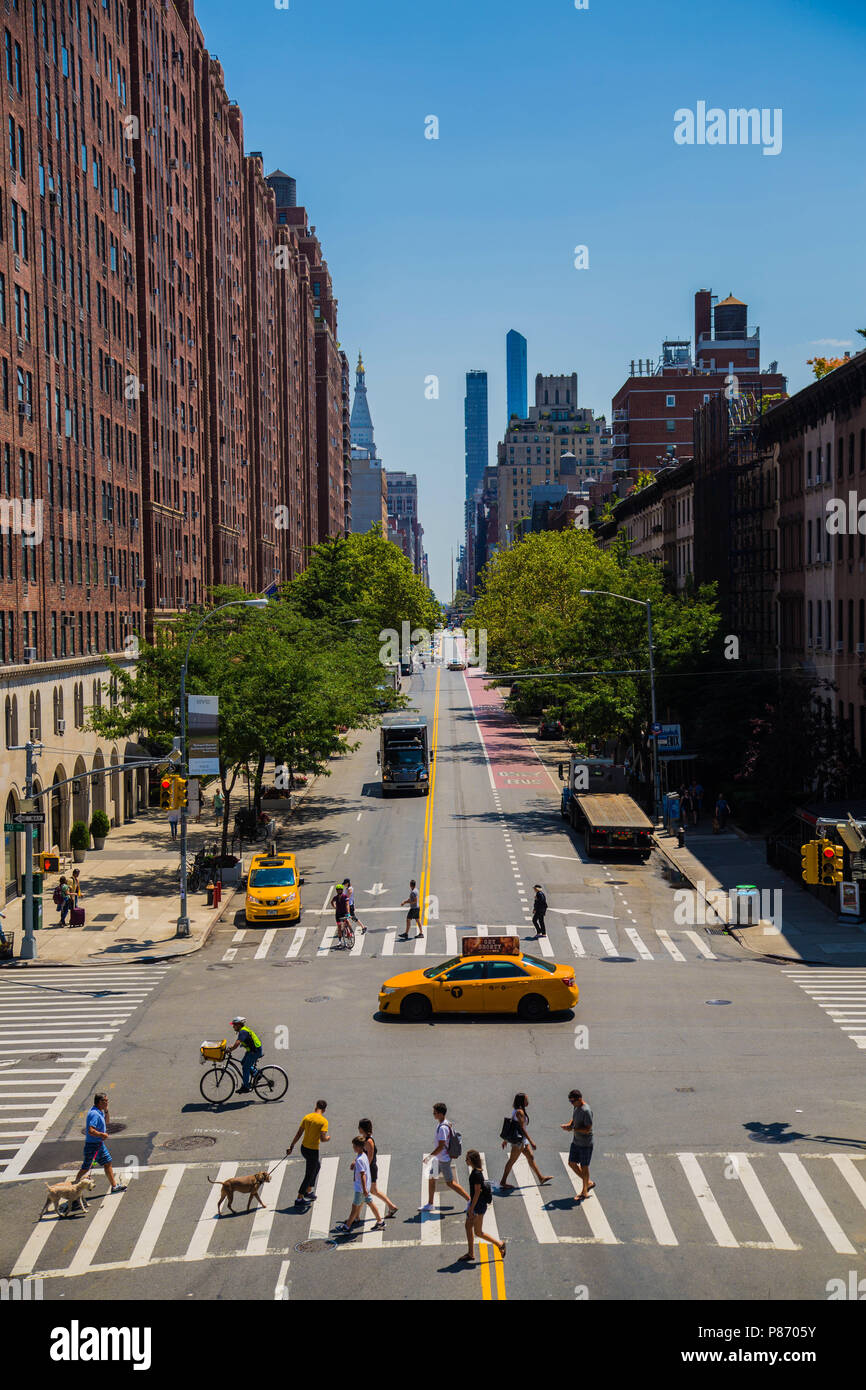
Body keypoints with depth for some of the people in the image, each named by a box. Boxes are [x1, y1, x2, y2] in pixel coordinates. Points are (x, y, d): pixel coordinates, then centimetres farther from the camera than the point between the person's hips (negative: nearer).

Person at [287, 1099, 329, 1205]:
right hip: (313, 1151, -7)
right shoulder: (323, 1121, -16)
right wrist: (328, 1138, 1)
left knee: (317, 1165, 30)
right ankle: (299, 1199, 15)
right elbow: (322, 1139, -22)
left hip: (303, 1148, 7)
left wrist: (291, 1146, 10)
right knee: (309, 1176, 8)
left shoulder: (307, 1117, 2)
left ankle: (308, 1191, 35)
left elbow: (298, 1134, 4)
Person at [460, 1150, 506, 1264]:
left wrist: (471, 1209, -20)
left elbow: (477, 1192, -23)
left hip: (479, 1204, -10)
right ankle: (471, 1255, 21)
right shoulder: (474, 1171, 6)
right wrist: (470, 1206, 23)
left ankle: (500, 1244, 12)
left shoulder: (477, 1174, -24)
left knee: (478, 1232, 0)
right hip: (474, 1203, 10)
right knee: (468, 1226, 13)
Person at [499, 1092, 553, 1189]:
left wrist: (506, 1139, 23)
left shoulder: (516, 1111, 11)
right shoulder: (520, 1112, -20)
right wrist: (531, 1141, -24)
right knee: (512, 1160, 0)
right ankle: (503, 1182, 8)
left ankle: (541, 1178, 20)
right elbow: (522, 1128, -24)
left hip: (522, 1139, 10)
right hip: (519, 1139, -10)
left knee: (531, 1157, 13)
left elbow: (511, 1125, 17)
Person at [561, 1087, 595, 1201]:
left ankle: (584, 1192, 17)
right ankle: (588, 1183, 27)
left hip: (585, 1144, -9)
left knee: (584, 1167, 3)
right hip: (575, 1141, 9)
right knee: (572, 1164, 11)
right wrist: (569, 1125, -1)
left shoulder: (586, 1111, -24)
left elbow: (587, 1129, -25)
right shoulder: (574, 1107, 4)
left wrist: (572, 1128, -27)